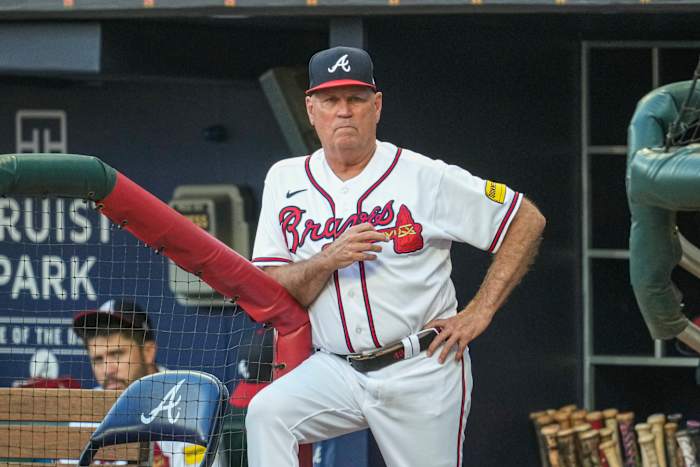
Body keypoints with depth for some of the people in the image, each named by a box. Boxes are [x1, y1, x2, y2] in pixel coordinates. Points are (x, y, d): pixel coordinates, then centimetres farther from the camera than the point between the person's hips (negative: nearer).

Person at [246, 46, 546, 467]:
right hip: (335, 371, 2)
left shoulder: (426, 177, -4)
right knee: (266, 413, -24)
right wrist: (327, 261, -19)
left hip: (423, 372, -2)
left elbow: (528, 221, 0)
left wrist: (479, 313, -5)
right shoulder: (285, 180, 6)